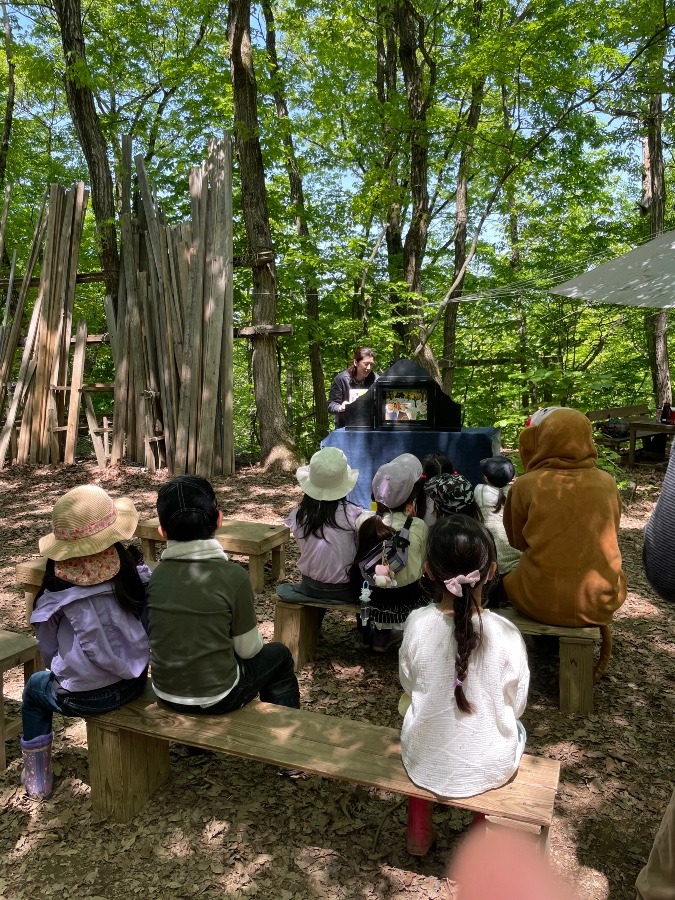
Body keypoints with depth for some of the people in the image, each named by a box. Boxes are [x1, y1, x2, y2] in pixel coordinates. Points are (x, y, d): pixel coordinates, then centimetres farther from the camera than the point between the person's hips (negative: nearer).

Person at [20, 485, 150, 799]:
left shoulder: (56, 591, -19)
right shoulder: (136, 572, -15)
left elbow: (48, 649, -3)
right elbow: (150, 627, -1)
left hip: (81, 697, -3)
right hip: (134, 682, 3)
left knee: (35, 687, 29)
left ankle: (37, 778, 37)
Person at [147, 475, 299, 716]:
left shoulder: (155, 575, -11)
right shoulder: (233, 575, -22)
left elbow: (180, 633, 3)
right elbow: (248, 649, -11)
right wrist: (256, 643, 11)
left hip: (165, 693, 5)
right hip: (216, 697, -4)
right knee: (279, 655, 23)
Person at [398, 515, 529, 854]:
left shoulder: (417, 623, -20)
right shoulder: (506, 634, -22)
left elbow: (409, 686, -4)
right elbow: (515, 706, -8)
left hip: (424, 762, 1)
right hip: (487, 768, 0)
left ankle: (418, 831, 38)